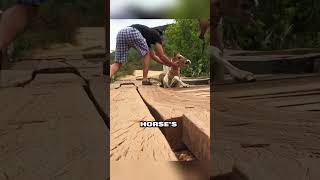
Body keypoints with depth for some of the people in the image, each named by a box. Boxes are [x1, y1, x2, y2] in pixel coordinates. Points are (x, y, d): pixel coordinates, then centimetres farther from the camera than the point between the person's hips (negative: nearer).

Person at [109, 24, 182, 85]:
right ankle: (145, 79, 9)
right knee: (146, 54, 17)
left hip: (120, 33, 7)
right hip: (133, 33, -7)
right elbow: (162, 56, 17)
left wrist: (167, 64, 52)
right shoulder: (157, 35, 23)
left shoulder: (148, 36, 42)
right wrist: (173, 64, 31)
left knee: (118, 63, 5)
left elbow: (153, 56, 47)